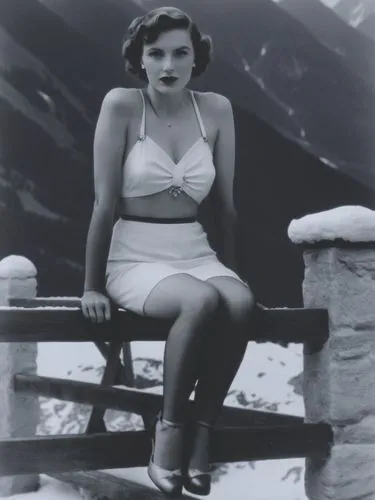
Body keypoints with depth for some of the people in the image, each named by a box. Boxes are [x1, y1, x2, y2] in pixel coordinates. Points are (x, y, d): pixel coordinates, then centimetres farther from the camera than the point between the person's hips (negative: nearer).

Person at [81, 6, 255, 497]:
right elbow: (104, 201, -8)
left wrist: (234, 270, 14)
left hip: (196, 253, 4)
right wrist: (92, 285, -7)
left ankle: (201, 435, -16)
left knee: (240, 304, -30)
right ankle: (170, 429, -16)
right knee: (203, 301, -34)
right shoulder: (121, 104, -7)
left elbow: (226, 201, 10)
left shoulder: (216, 109, 3)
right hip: (134, 258, -3)